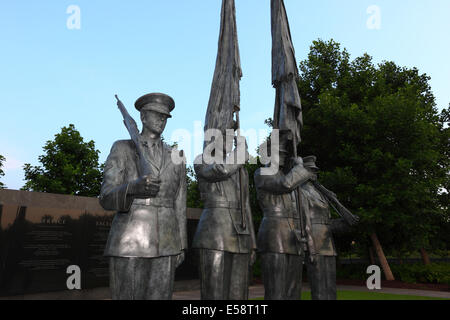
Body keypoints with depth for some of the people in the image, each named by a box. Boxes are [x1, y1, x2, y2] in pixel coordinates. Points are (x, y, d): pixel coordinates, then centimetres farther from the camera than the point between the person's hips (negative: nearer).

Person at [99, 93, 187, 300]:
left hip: (164, 245, 4)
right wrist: (134, 187, -32)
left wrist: (181, 246, 10)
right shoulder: (122, 149, -1)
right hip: (130, 244, -3)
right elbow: (107, 198, -10)